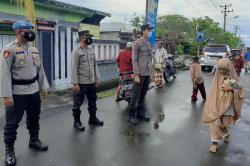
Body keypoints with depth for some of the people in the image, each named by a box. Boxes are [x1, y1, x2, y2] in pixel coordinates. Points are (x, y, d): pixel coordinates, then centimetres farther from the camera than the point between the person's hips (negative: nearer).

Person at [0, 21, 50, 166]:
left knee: (34, 118, 19)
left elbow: (40, 69, 15)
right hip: (17, 93, -6)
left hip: (34, 91, 6)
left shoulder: (34, 49, 9)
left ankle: (34, 140, 39)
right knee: (12, 122, 4)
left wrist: (44, 87, 12)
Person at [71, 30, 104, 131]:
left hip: (92, 82, 7)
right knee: (77, 103, 5)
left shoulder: (91, 51, 10)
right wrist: (75, 83, -18)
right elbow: (74, 68, -14)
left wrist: (97, 79, 11)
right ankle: (77, 122, 18)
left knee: (93, 102, 17)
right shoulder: (76, 51, -10)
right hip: (81, 83, -7)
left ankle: (93, 118, 32)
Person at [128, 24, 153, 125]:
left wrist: (150, 73, 14)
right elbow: (134, 60, -9)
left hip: (148, 74, 6)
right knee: (136, 94, -3)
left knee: (143, 94, 10)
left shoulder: (149, 44, 16)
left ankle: (140, 113, 19)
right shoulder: (137, 43, -4)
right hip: (140, 74, -6)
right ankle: (132, 115, 5)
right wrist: (136, 74, -15)